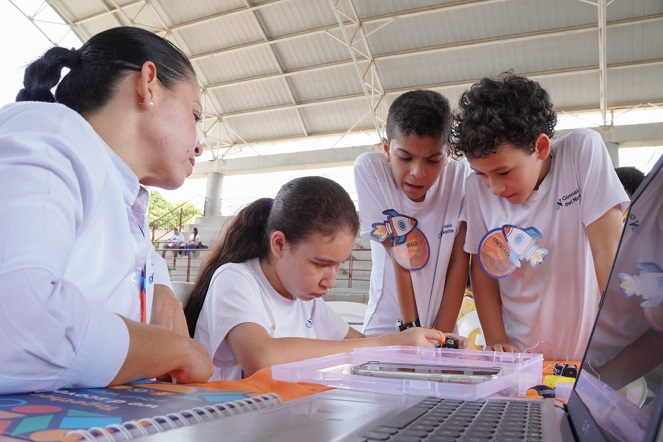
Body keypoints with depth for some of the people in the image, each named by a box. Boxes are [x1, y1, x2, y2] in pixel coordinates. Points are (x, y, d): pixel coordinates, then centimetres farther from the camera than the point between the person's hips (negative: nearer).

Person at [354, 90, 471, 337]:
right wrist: (409, 328, -12)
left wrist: (442, 335, -9)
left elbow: (459, 262, -7)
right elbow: (399, 257, -14)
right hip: (387, 328, -3)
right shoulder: (370, 169, -15)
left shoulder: (461, 177, -11)